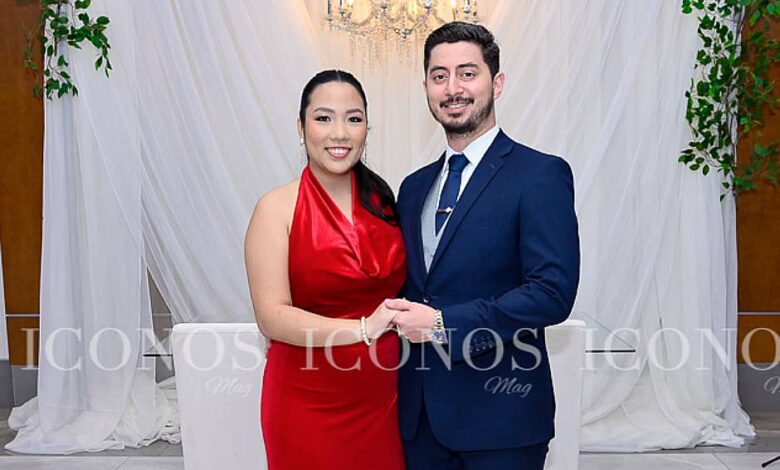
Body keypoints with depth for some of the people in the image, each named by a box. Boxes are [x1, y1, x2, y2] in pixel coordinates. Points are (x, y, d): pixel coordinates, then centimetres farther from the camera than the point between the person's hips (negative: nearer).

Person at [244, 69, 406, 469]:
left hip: (383, 398, 4)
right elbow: (272, 317, -15)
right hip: (310, 404, -3)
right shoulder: (278, 208, -9)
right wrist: (364, 328, -24)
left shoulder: (383, 201, 3)